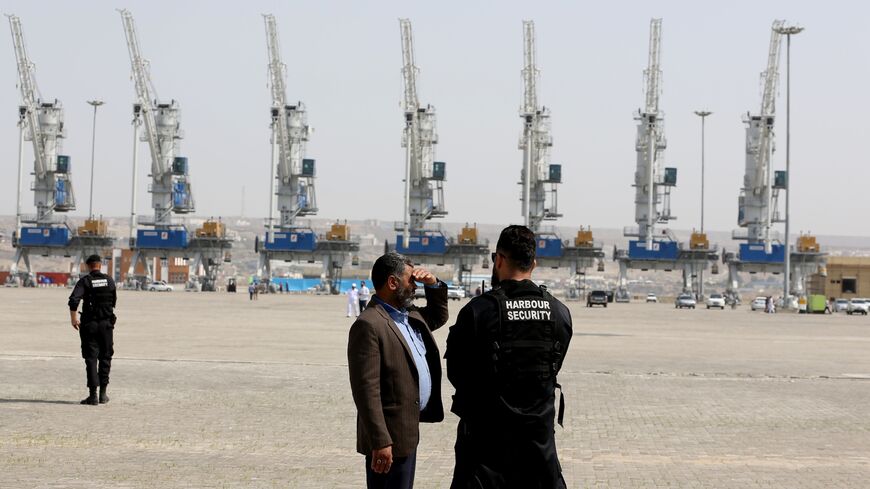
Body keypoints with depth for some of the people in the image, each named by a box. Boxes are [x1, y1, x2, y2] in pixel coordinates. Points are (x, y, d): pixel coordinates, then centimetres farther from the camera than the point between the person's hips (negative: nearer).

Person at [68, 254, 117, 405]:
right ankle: (103, 394, 13)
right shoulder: (109, 280, 3)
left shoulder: (84, 281, -6)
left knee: (91, 359, 1)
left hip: (89, 325, -2)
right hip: (106, 323, 2)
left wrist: (73, 318, -9)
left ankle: (93, 395, -4)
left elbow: (74, 300, -19)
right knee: (105, 357, 12)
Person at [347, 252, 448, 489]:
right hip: (389, 436, -10)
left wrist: (434, 285, 14)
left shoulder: (410, 316, 12)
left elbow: (439, 316, 34)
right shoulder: (368, 325, -18)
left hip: (408, 431, 10)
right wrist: (380, 442, -25)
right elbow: (366, 390, -22)